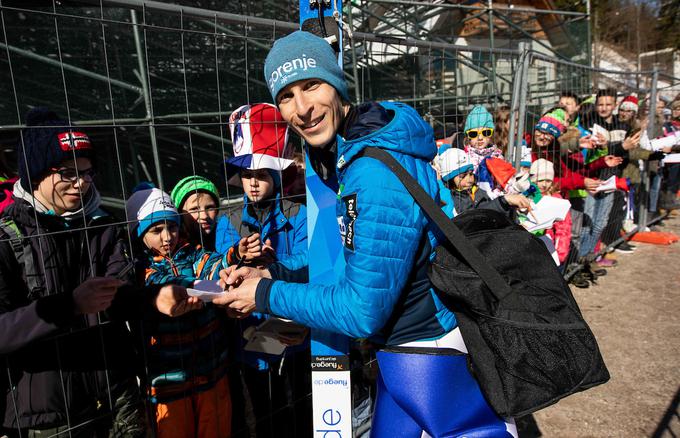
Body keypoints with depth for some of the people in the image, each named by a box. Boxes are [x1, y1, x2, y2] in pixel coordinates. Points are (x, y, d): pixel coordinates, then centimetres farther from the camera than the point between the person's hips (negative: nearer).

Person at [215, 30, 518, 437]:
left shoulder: (377, 174, -28)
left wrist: (266, 295, -13)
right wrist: (274, 276, 2)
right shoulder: (345, 154, 3)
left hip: (430, 356, -9)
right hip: (403, 345, 9)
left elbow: (363, 310, -23)